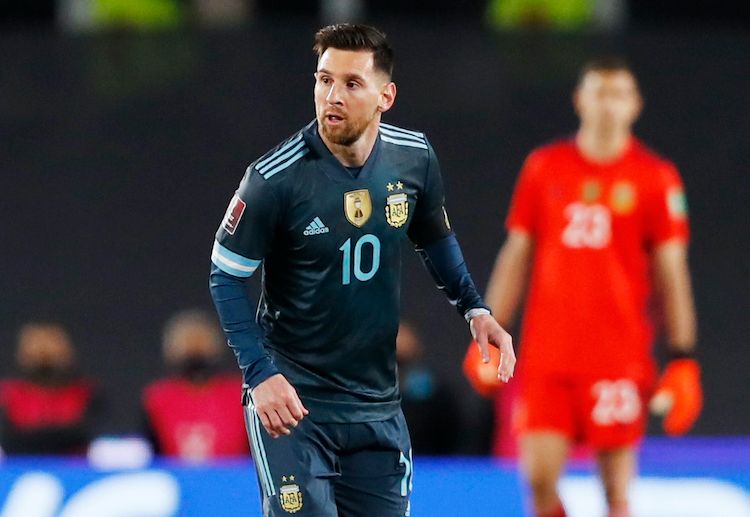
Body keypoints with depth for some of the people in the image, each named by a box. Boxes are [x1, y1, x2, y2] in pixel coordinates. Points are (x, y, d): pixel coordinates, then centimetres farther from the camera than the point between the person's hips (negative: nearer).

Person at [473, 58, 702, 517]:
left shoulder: (656, 178, 2)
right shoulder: (543, 168, 8)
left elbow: (671, 273, 2)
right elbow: (516, 256, 13)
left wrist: (683, 359, -3)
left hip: (619, 357, -2)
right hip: (546, 356, 2)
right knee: (539, 475, -6)